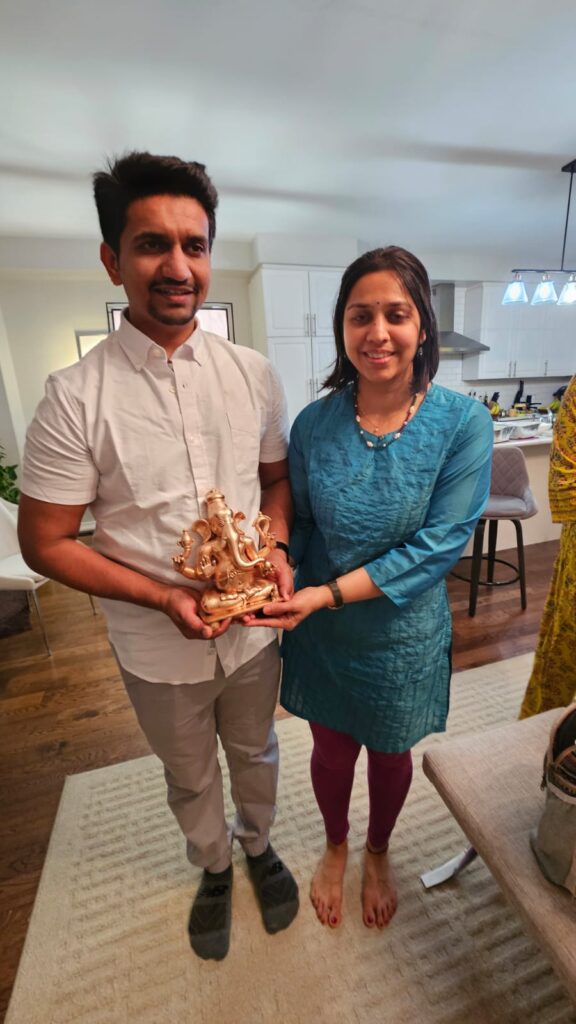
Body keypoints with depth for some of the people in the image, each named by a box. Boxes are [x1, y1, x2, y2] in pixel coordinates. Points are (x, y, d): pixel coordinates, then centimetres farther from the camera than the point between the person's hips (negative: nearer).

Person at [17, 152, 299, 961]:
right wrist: (165, 598, -21)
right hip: (159, 647, -1)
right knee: (190, 778, 27)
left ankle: (259, 844, 63)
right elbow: (45, 542, -11)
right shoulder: (76, 397, -16)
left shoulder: (253, 373, -6)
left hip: (254, 627, 3)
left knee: (255, 753, 29)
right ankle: (214, 869, 62)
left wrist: (278, 549, -16)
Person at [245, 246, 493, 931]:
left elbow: (440, 542, -20)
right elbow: (296, 521, -2)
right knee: (332, 750, 24)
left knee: (390, 755, 25)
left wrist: (329, 592, -26)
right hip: (320, 634, 2)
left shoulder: (463, 423, -15)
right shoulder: (314, 423, -10)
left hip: (402, 635, -1)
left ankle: (378, 853, 61)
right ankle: (335, 848, 60)